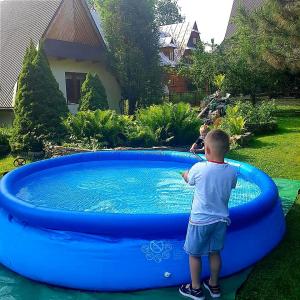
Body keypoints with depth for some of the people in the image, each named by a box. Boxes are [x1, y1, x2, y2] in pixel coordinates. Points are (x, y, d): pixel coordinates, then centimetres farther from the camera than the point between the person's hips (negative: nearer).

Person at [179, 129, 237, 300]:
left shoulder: (199, 168, -20)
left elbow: (189, 180, 0)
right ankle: (214, 286, 37)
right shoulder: (232, 172, -9)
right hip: (221, 219, 4)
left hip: (200, 220, -4)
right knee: (215, 252, 20)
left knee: (195, 254, 14)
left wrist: (186, 174, 24)